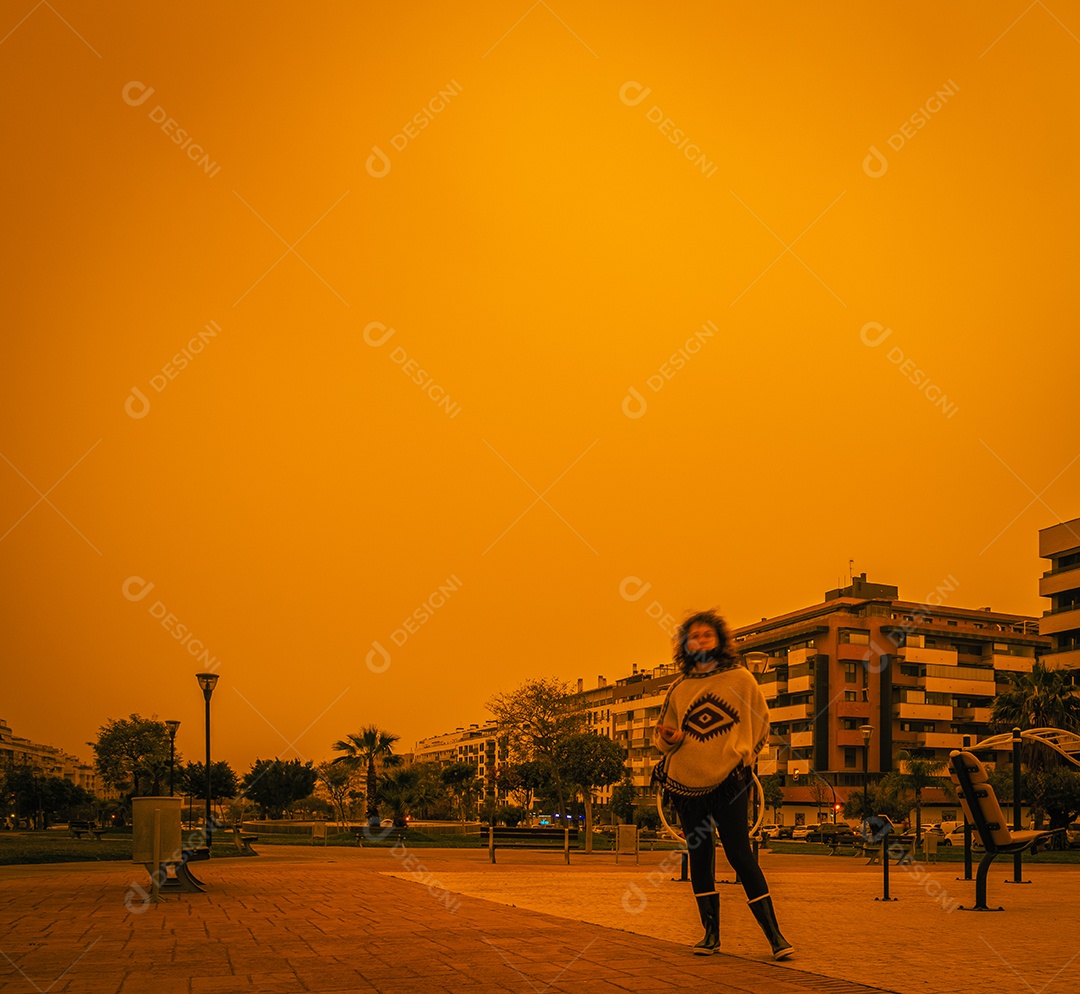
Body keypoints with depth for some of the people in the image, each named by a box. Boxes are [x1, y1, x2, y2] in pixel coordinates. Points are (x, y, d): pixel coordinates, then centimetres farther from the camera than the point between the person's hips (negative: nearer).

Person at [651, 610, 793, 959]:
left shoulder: (740, 678, 2)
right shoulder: (679, 688, 9)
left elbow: (761, 723, 9)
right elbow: (662, 732, 15)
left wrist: (744, 757, 0)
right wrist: (670, 739, -7)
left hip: (728, 780, -3)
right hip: (686, 780, 4)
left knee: (740, 855, -8)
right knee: (699, 856, 7)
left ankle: (774, 934, -2)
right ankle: (711, 933, 18)